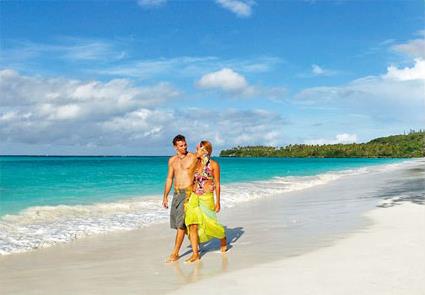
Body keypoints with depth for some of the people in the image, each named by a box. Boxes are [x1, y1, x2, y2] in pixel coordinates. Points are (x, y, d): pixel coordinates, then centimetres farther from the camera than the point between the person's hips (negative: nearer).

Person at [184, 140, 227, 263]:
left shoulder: (213, 164, -3)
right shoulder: (195, 163, 9)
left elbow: (217, 184, -2)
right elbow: (191, 181, 13)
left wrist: (218, 201, -4)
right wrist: (187, 197, 8)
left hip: (207, 198, -4)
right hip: (193, 197, 4)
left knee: (209, 223, 4)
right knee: (192, 225, -4)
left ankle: (223, 239, 34)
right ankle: (195, 254, 3)